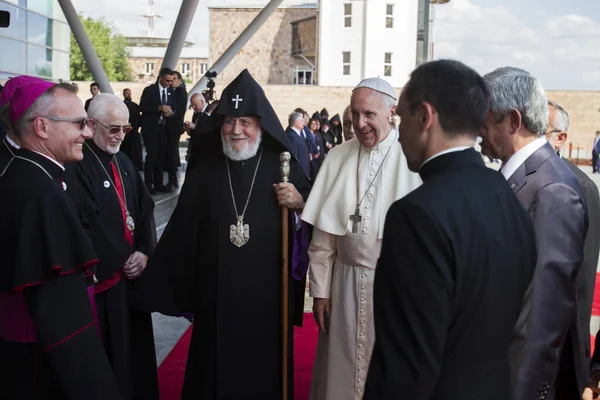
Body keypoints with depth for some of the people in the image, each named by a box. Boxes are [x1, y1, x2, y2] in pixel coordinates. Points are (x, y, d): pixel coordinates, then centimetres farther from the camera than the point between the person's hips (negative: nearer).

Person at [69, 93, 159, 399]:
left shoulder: (124, 162, 12)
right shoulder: (78, 165, -14)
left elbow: (145, 209, 9)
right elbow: (88, 223, -19)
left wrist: (144, 251, -6)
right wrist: (122, 260, -12)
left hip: (133, 269, 7)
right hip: (105, 275, -7)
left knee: (136, 342, 15)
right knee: (112, 348, 0)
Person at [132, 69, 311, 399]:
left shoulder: (283, 165, -1)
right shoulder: (204, 170, 3)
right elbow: (183, 228, 3)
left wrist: (298, 203, -18)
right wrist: (157, 282, 1)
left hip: (267, 290, -1)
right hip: (216, 291, 1)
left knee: (264, 366, 10)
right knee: (216, 366, 11)